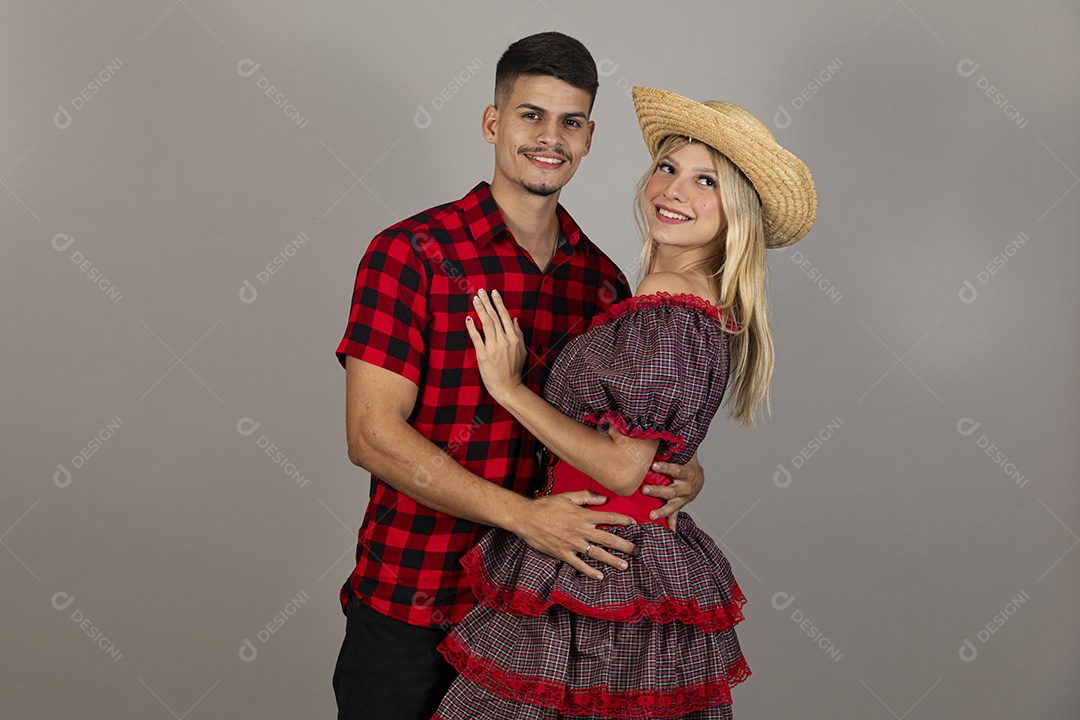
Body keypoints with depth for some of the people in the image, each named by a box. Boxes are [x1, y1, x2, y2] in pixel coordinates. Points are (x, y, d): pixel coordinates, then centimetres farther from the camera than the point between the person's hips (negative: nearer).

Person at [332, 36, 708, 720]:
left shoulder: (602, 279, 5)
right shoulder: (413, 253, -10)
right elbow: (373, 434, -15)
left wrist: (681, 471, -8)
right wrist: (521, 513, -23)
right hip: (408, 607, -4)